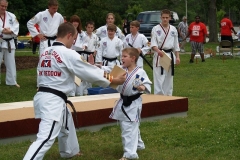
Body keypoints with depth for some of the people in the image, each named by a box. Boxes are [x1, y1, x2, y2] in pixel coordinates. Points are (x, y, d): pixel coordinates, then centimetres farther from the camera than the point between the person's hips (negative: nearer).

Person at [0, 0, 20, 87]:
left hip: (9, 43, 3)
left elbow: (16, 28, -2)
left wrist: (9, 31, -18)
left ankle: (12, 81, 20)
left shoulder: (11, 16, 6)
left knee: (11, 63, 10)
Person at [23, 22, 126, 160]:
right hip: (53, 100, -10)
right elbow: (89, 72, -7)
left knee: (66, 123, 32)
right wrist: (113, 80, 5)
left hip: (44, 96, 10)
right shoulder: (68, 54, -14)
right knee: (46, 138, -15)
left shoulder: (46, 52, 11)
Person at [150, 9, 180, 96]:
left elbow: (176, 44, 14)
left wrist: (177, 57, 9)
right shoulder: (156, 29, -3)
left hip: (170, 55, 4)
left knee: (169, 79, 11)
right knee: (159, 79, -10)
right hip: (159, 56, -4)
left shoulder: (173, 29, 9)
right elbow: (153, 43, -10)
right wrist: (158, 51, -29)